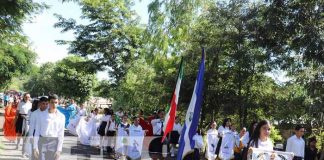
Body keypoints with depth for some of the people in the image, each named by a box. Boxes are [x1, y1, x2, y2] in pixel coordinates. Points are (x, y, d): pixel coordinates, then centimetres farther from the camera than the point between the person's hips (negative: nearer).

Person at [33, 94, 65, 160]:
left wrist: (59, 150, -5)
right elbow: (37, 132, 1)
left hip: (54, 143, 0)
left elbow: (61, 135, 0)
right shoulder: (41, 115, 1)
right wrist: (35, 147, -3)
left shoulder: (61, 116, 1)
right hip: (42, 142, 0)